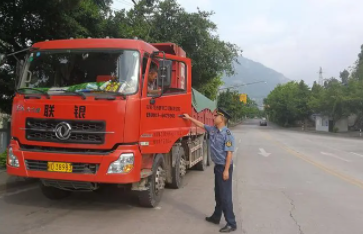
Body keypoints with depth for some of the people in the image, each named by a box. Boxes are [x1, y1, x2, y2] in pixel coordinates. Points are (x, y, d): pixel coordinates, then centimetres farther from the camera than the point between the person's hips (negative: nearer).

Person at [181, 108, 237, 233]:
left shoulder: (227, 134, -20)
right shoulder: (212, 130, 5)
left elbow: (229, 153, -22)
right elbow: (201, 124, 22)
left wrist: (226, 170, -23)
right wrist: (189, 117, 26)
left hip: (224, 167, -9)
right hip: (217, 166, 9)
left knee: (225, 195, -5)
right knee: (218, 194, 19)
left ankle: (231, 223, 4)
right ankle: (216, 217, 33)